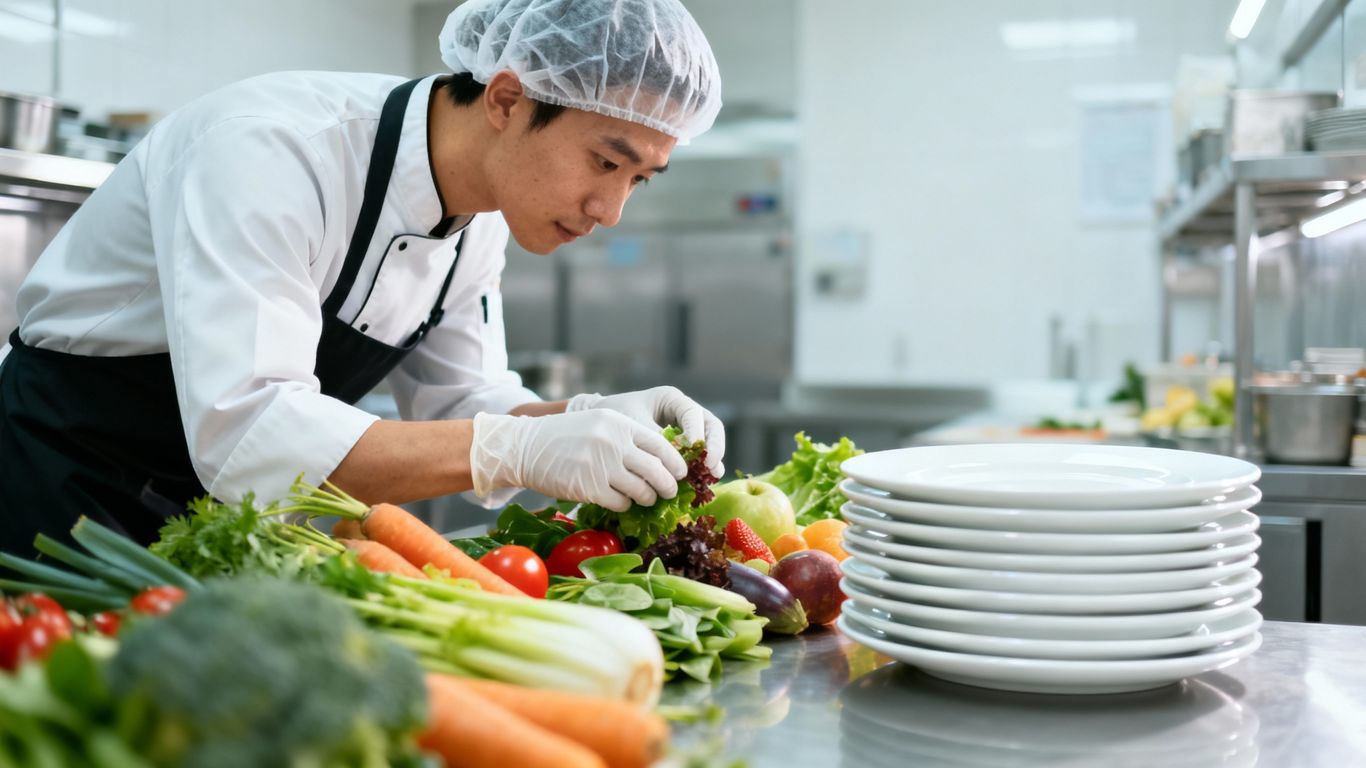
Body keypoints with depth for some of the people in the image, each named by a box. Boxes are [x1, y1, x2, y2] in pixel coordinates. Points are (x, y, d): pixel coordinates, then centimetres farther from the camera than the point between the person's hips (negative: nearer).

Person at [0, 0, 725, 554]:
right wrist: (521, 450, -43)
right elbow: (244, 435, -39)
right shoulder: (269, 147, -31)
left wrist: (594, 418, -18)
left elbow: (459, 404, 1)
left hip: (225, 508, 6)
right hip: (60, 490, -6)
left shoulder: (481, 214, -6)